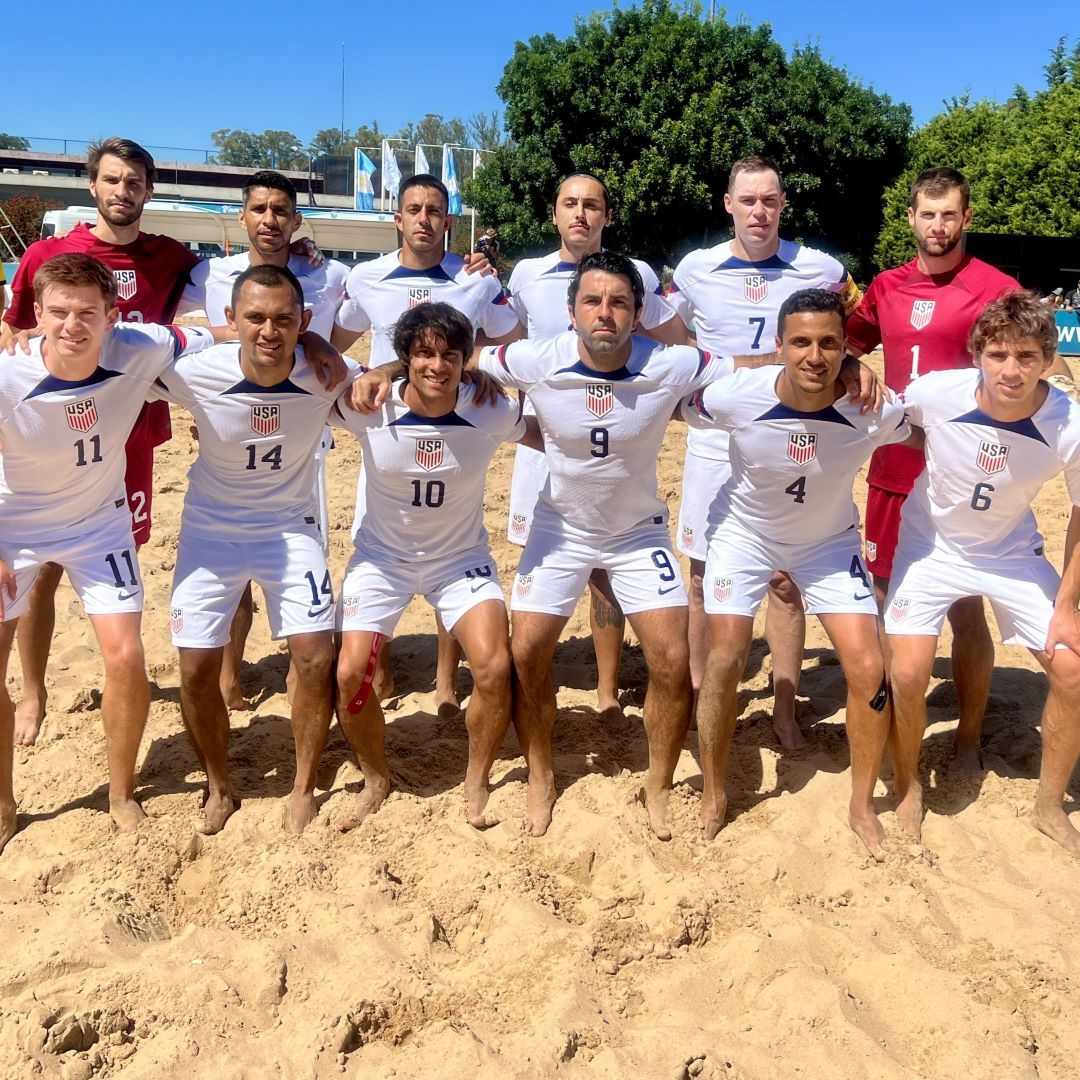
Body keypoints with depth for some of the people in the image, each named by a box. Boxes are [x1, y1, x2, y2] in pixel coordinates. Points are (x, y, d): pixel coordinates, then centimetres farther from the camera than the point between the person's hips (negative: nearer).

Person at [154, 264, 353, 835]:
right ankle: (218, 788, 23)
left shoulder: (325, 376, -21)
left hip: (291, 527, 0)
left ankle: (304, 787, 12)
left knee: (315, 658, -11)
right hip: (211, 530, 0)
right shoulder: (197, 373, -22)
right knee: (196, 669, -2)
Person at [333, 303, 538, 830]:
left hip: (462, 557, 0)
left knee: (495, 669, -17)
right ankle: (376, 781, 20)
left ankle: (477, 782, 10)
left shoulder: (493, 414, -18)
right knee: (350, 675, -10)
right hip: (382, 556, 0)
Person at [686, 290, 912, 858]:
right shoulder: (736, 396, -30)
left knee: (868, 670, -7)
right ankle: (713, 795, 16)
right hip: (745, 532, -1)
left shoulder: (876, 411, -27)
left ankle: (862, 806, 15)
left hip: (830, 540, 1)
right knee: (725, 661, -8)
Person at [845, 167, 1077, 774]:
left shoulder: (996, 287, -6)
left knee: (965, 608, 3)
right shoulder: (886, 288, 8)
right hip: (894, 469, 4)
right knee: (886, 598, 13)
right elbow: (844, 348, 20)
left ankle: (969, 738, 20)